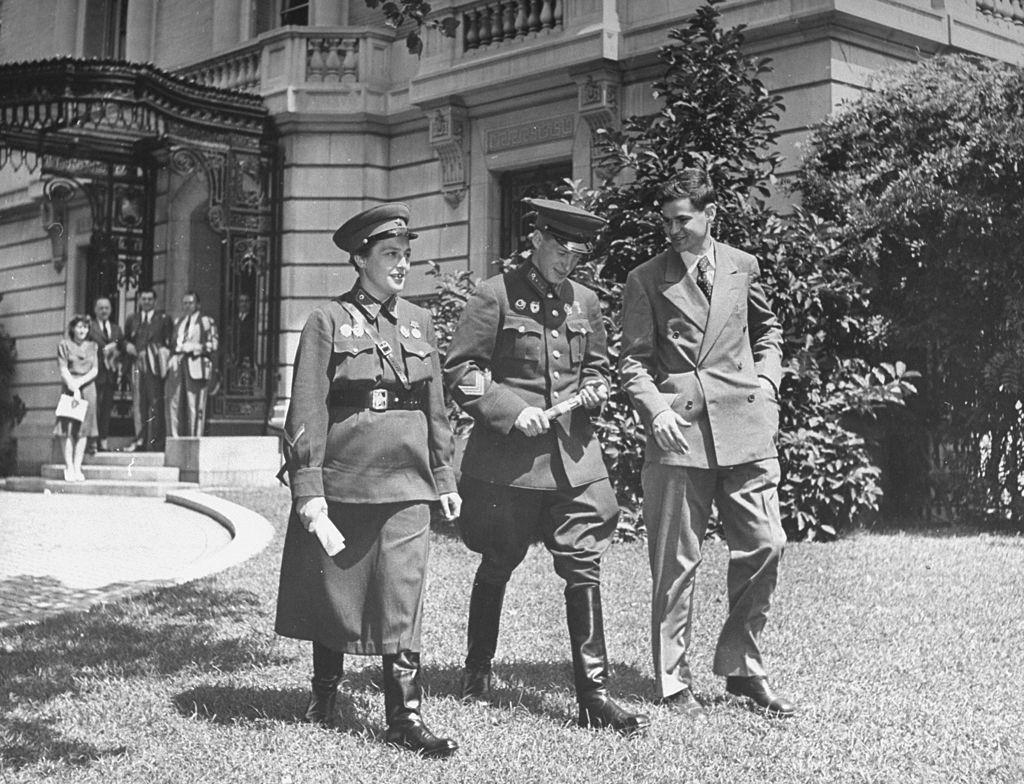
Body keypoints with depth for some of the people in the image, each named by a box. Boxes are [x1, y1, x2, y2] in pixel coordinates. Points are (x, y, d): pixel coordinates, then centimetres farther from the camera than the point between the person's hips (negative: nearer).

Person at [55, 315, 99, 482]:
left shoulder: (92, 346, 14)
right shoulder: (64, 344, 5)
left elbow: (95, 370, 6)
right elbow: (62, 369, -3)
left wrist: (80, 382, -10)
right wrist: (73, 387, -14)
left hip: (88, 388, 3)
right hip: (69, 388, -3)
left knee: (83, 430, -2)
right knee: (68, 429, -7)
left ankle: (77, 468, -1)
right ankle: (69, 468, -7)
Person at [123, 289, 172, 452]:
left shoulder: (164, 319, 7)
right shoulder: (132, 319, 17)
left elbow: (170, 342, 3)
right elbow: (125, 339, 23)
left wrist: (164, 355, -10)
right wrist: (128, 345, 2)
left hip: (155, 365, -3)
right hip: (137, 364, 4)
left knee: (155, 403, -7)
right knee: (138, 402, 1)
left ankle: (155, 442, -6)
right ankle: (140, 440, 3)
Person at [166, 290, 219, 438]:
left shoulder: (206, 321, 6)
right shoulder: (178, 322, 24)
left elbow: (212, 344, -2)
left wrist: (193, 348, -11)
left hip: (196, 366, -5)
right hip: (177, 366, 5)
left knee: (195, 406, -7)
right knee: (173, 403, -1)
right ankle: (174, 439, 4)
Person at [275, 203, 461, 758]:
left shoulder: (418, 322, 10)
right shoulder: (328, 321, -2)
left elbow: (436, 408, 15)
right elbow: (307, 410, -7)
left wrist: (445, 480, 12)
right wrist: (308, 490, -13)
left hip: (406, 486, 2)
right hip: (339, 483, -2)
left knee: (402, 604, -2)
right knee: (334, 594, 10)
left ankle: (406, 717, 4)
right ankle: (324, 693, 31)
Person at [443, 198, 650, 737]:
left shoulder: (585, 302, 11)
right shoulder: (495, 296, -5)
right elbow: (461, 372, -6)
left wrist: (594, 389, 3)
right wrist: (511, 410, -17)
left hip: (574, 457, 4)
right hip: (507, 459, -4)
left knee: (584, 568, -2)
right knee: (497, 566, 11)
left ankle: (593, 695, 2)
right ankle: (477, 669, 33)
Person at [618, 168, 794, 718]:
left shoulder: (742, 267, 12)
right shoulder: (646, 280, 3)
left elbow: (767, 330, 26)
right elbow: (633, 359, 3)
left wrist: (766, 380, 10)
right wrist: (655, 408, -12)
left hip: (745, 426, 3)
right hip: (678, 430, -3)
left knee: (764, 546, 1)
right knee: (675, 563, 0)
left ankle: (742, 668, 18)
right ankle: (673, 682, 11)